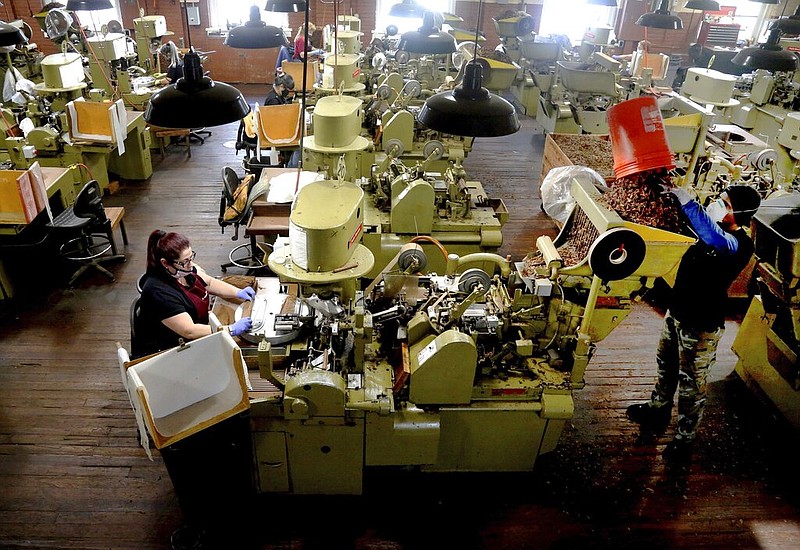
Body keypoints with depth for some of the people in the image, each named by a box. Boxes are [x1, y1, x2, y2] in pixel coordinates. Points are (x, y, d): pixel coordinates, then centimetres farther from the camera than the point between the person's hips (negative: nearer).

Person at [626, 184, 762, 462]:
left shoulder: (740, 245, -27)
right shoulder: (719, 232, 0)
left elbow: (716, 240, -51)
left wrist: (687, 202, -53)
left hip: (701, 327, -9)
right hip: (677, 314, 9)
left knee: (691, 384, 8)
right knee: (666, 367, 26)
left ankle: (684, 439, 27)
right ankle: (658, 411, 49)